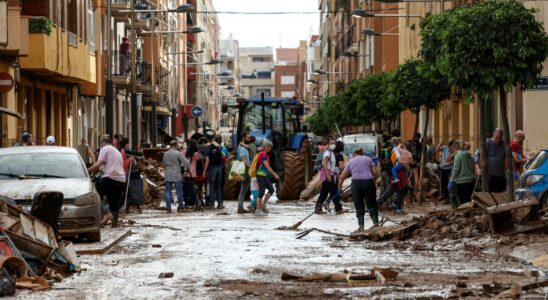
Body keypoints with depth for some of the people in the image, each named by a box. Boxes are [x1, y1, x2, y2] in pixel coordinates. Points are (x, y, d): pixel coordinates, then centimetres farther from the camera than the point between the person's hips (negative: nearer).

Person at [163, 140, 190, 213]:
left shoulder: (166, 154, 7)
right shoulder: (178, 153, -8)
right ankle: (180, 207, 9)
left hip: (168, 175, 4)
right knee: (179, 191, 6)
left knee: (168, 191, 6)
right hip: (177, 175, -4)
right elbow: (186, 163, -11)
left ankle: (168, 208, 1)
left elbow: (163, 164, 19)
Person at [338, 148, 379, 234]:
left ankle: (361, 227, 1)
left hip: (356, 183, 0)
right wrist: (373, 178, 26)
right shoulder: (368, 159, 18)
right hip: (368, 182, 0)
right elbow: (375, 173, 7)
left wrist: (339, 188, 25)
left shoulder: (351, 162, 18)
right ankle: (376, 224, 5)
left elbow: (342, 177, 16)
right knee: (371, 205, 9)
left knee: (359, 207, 8)